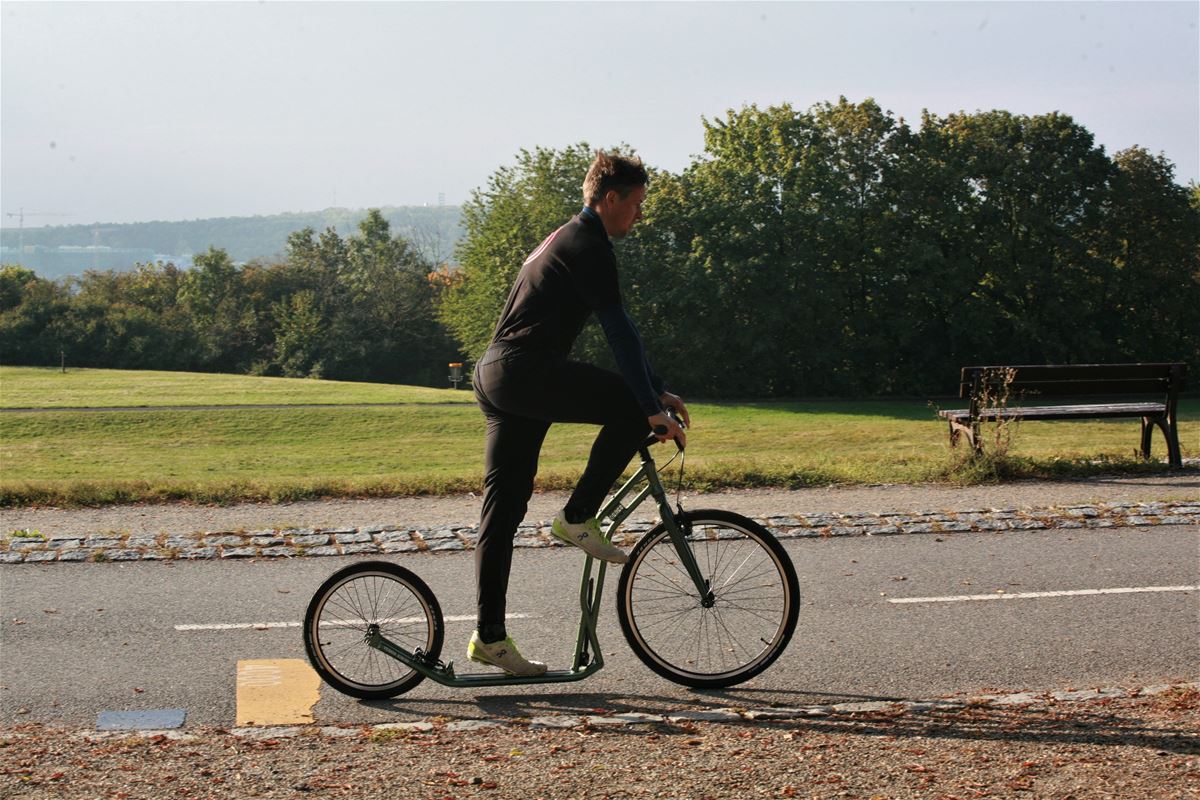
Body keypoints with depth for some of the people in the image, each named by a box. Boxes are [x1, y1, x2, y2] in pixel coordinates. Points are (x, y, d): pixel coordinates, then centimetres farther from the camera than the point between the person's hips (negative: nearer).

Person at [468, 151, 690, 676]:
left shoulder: (569, 242, 25)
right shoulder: (588, 246, -7)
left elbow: (618, 330, 28)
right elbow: (618, 332, -14)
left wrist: (658, 391, 27)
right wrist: (653, 409, -14)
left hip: (496, 378, 10)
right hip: (525, 371, -10)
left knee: (503, 507, 9)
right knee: (630, 409, -10)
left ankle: (489, 636, 12)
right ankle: (578, 517, -3)